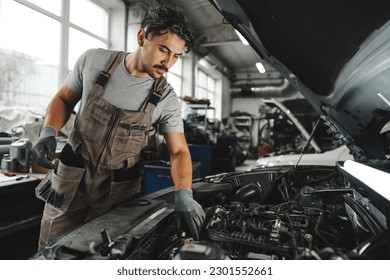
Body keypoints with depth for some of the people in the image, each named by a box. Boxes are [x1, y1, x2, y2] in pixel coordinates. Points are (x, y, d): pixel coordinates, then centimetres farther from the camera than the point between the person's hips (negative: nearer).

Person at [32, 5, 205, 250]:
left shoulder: (166, 98, -12)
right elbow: (64, 99, 5)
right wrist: (48, 133, -12)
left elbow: (179, 151, -12)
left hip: (119, 189, -1)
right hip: (71, 177, 2)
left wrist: (184, 195, -28)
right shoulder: (94, 61, -9)